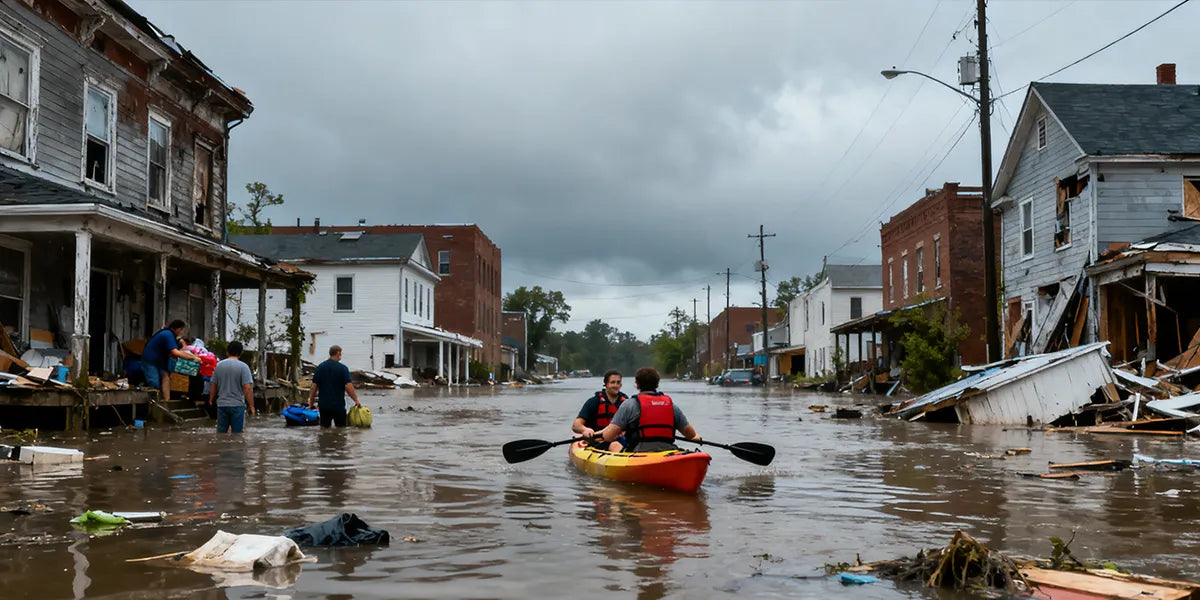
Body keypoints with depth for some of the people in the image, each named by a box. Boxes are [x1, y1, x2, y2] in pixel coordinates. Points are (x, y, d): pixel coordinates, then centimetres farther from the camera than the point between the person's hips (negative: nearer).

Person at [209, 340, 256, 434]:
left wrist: (211, 400, 26)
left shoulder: (219, 365, 5)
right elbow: (248, 388, -15)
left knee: (221, 432, 12)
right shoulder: (243, 367, -10)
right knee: (237, 433, 1)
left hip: (221, 405, 4)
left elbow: (213, 385, 11)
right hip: (237, 405, -4)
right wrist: (251, 406, -9)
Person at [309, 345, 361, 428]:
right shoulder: (342, 368, -9)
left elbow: (314, 387, 1)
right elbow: (349, 387, -16)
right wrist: (356, 400, -6)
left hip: (323, 405, 4)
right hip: (339, 405, -4)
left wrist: (311, 402, 10)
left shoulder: (320, 367, 2)